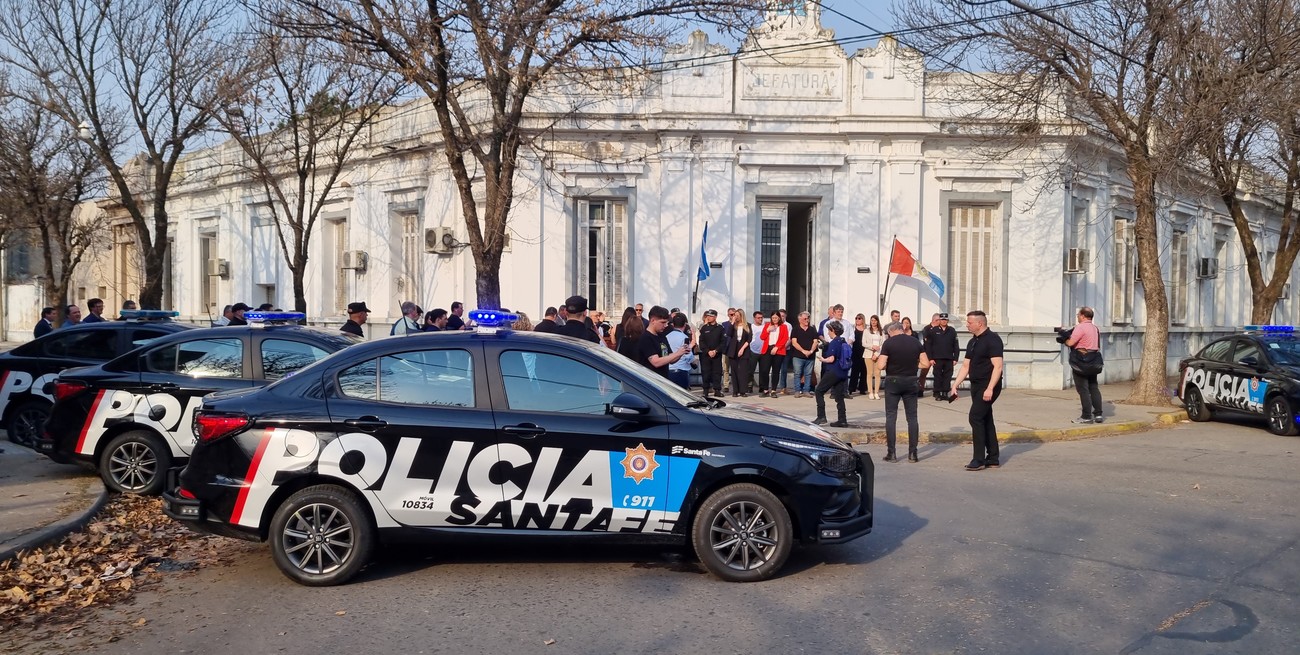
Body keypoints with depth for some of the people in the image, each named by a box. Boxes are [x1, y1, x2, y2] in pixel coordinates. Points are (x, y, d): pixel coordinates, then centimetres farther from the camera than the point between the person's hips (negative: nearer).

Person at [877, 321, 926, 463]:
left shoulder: (888, 343, -8)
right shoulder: (916, 342, 3)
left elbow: (881, 365, -15)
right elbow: (924, 363, 1)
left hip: (893, 381, -3)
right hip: (911, 381, 3)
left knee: (891, 417, 3)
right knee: (912, 417, 7)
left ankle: (891, 453, 1)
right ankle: (913, 453, 6)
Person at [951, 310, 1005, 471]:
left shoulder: (992, 340, -12)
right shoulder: (972, 342, 15)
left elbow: (997, 366, -19)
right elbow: (965, 367, 17)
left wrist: (990, 388, -25)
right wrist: (955, 385, 10)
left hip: (988, 387, -9)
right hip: (977, 386, 9)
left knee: (976, 417, -13)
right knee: (986, 420, 12)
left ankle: (979, 460, -10)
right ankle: (993, 459, 18)